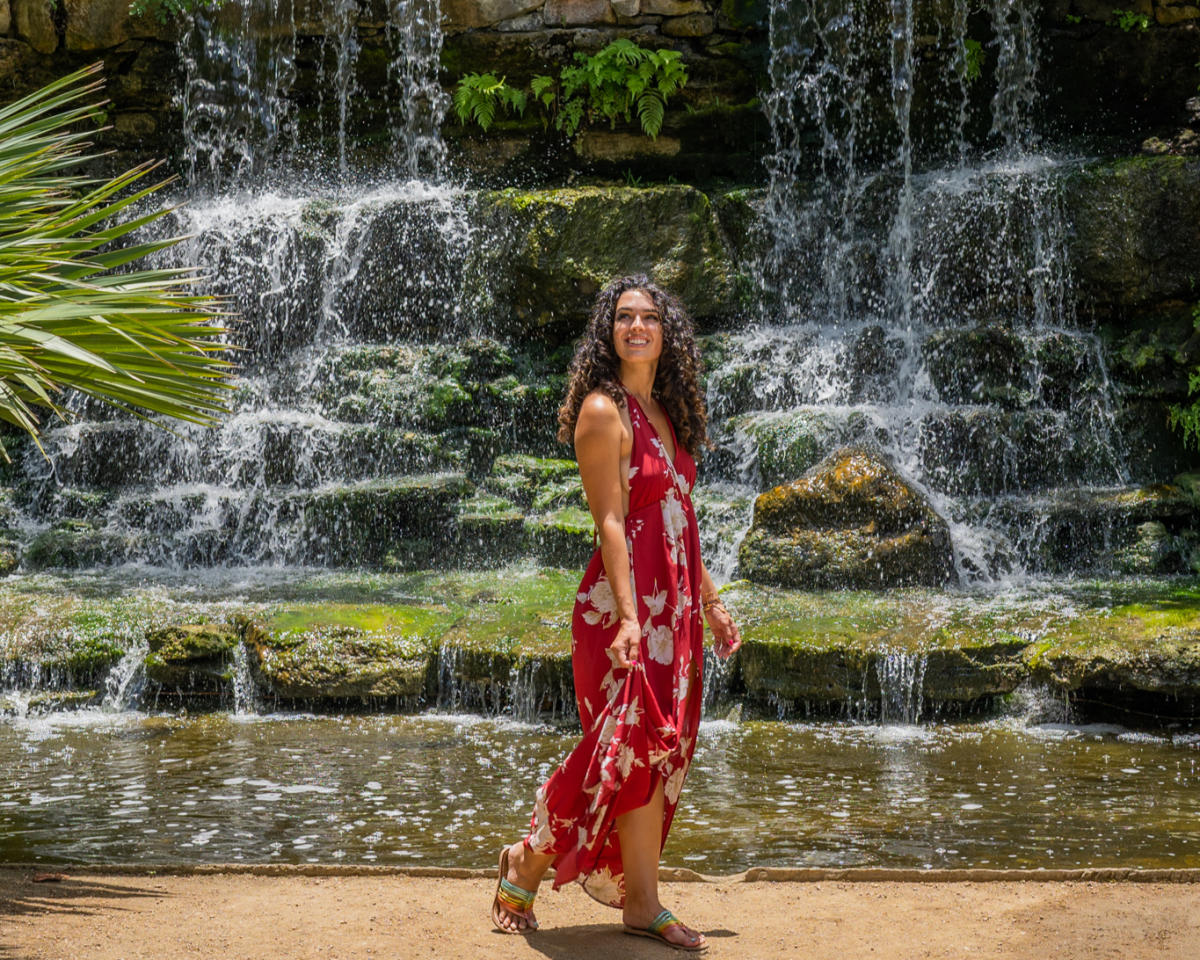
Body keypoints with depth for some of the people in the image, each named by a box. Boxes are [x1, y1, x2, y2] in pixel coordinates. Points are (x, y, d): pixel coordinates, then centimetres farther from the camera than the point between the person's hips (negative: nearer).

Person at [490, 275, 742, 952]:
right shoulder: (604, 409, -9)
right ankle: (528, 865, 8)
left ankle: (642, 903, 13)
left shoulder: (665, 411, 15)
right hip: (626, 601, -8)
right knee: (635, 751, -7)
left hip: (674, 605, 8)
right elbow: (611, 521, -16)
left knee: (662, 752, 7)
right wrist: (627, 614, -23)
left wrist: (710, 600, 19)